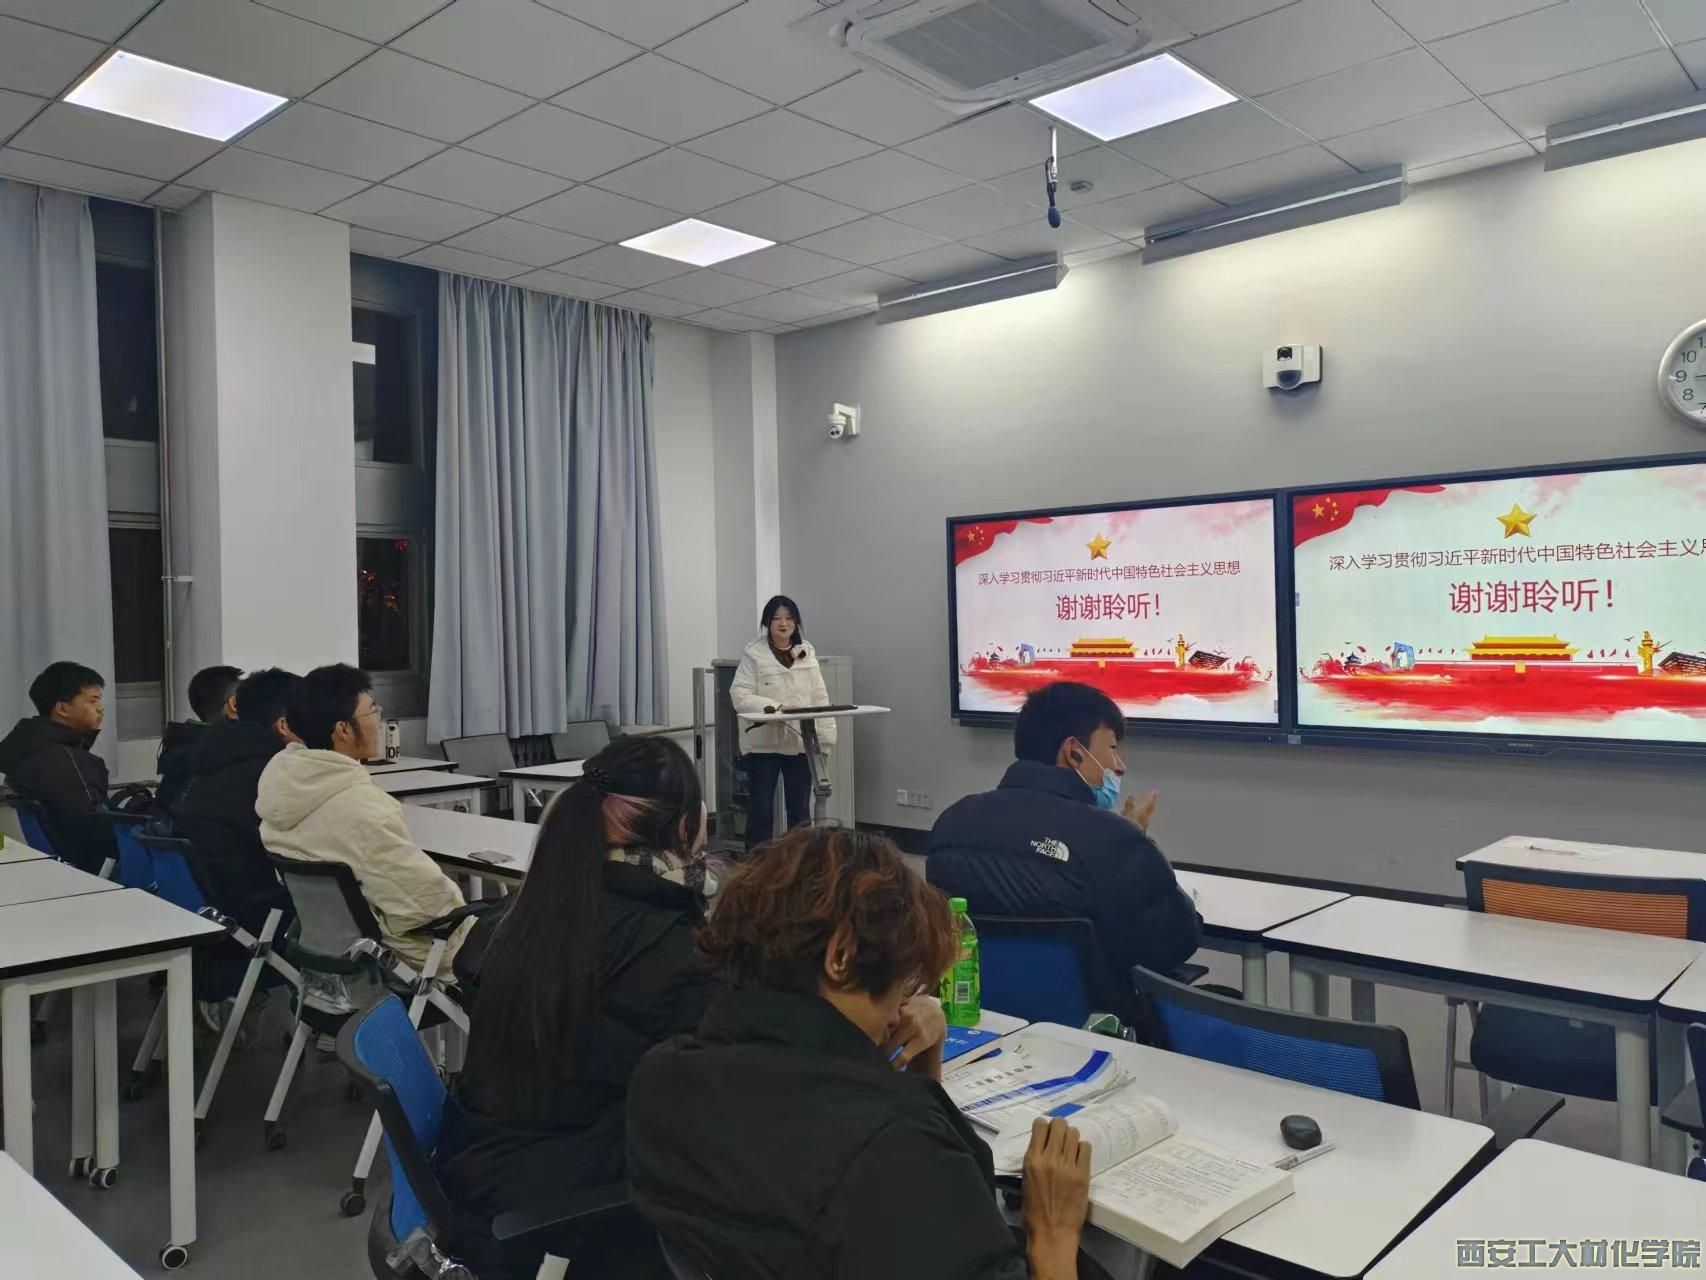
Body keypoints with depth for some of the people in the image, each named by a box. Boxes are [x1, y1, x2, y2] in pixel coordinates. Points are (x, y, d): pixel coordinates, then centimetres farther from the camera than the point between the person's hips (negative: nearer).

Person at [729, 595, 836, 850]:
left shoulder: (807, 654, 9)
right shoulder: (754, 654, -2)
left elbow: (819, 697, 6)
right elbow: (739, 695, -11)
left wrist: (826, 732, -5)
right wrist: (772, 707, -24)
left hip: (800, 742, 3)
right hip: (763, 742, -3)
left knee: (800, 809, 10)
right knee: (761, 809, 3)